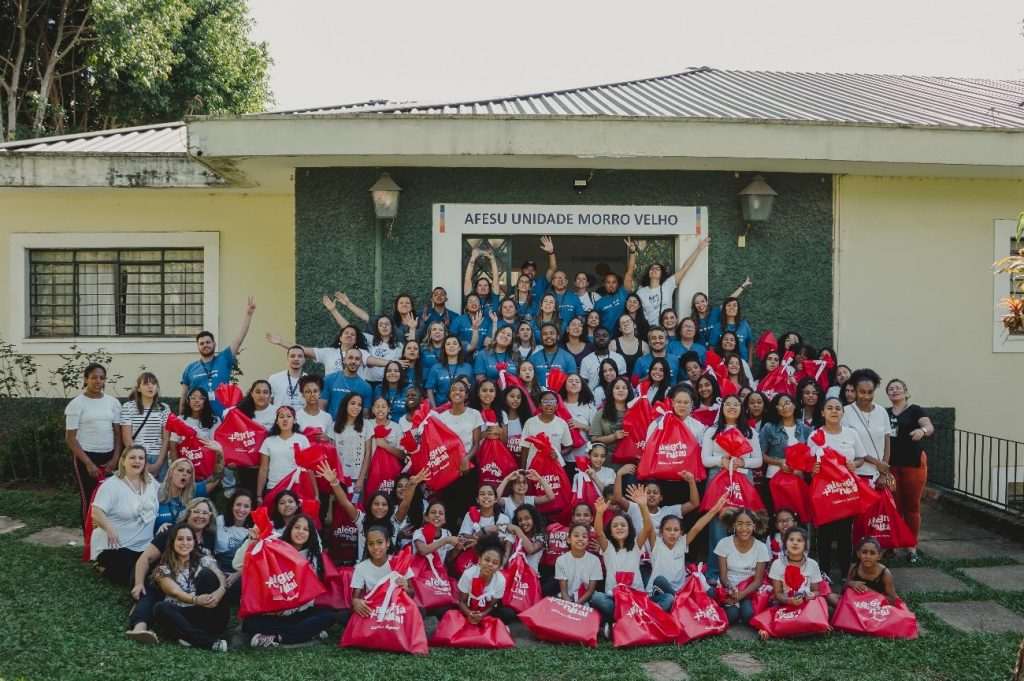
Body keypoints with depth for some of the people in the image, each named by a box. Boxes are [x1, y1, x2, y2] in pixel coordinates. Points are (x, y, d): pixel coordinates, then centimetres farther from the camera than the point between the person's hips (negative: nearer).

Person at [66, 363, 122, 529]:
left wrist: (115, 459, -2)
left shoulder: (113, 402, 7)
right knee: (89, 500, 1)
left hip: (109, 456, 3)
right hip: (86, 457, -3)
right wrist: (88, 463, -12)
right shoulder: (77, 404, -4)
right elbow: (70, 438, -6)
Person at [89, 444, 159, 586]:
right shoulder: (112, 485, -15)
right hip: (116, 545, -6)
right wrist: (109, 529, -40)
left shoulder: (151, 482, 4)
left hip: (144, 545, 6)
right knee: (129, 578, -18)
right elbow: (96, 512, -24)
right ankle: (104, 565, 13)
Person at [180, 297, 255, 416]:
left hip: (222, 417, -1)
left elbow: (240, 338, -3)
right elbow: (184, 396, 13)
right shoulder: (190, 368, 8)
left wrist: (248, 314, -10)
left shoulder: (224, 360, 4)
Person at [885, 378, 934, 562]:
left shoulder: (915, 410, -2)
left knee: (912, 506, 3)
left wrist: (922, 430, -40)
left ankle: (912, 547, 11)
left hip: (913, 464, -3)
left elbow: (929, 426, -18)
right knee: (893, 506, 5)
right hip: (891, 464, 3)